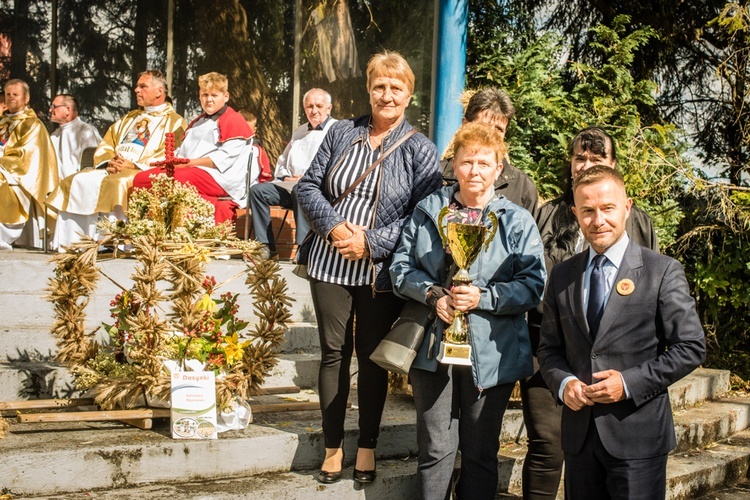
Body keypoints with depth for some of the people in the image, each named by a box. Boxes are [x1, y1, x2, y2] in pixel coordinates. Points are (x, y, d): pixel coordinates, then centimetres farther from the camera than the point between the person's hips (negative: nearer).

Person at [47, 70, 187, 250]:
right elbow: (104, 147, 22)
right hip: (113, 170, 7)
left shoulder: (174, 122, 6)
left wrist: (134, 165, -17)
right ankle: (70, 241, -20)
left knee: (116, 184, -37)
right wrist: (109, 162, -2)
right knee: (77, 182, -16)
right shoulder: (129, 118, 29)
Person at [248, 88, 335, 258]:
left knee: (300, 190, -39)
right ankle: (266, 246, -14)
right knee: (258, 190, -10)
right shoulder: (300, 131, 25)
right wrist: (285, 177, 11)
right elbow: (282, 162, 33)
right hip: (291, 184, 7)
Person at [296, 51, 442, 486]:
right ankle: (333, 446, 23)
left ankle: (368, 446, 24)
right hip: (330, 264, 2)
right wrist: (332, 225, -12)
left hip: (381, 272, -2)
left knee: (372, 356, 9)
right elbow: (309, 185, 5)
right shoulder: (343, 133, 5)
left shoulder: (420, 150, -3)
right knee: (334, 352, 10)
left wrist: (372, 242, -17)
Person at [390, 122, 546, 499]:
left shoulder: (517, 221, 0)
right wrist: (434, 294, -12)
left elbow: (533, 285, -6)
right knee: (435, 449, 8)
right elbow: (401, 266, 5)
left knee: (480, 452, 11)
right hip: (433, 347, 1)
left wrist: (484, 297, -19)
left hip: (489, 353, -1)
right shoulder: (427, 211, 7)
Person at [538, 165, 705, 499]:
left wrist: (630, 383, -15)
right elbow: (549, 347, 14)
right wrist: (563, 382, -7)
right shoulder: (562, 275, 9)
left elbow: (691, 348, -6)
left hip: (638, 435, -4)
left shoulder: (663, 271, -4)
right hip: (579, 435, 4)